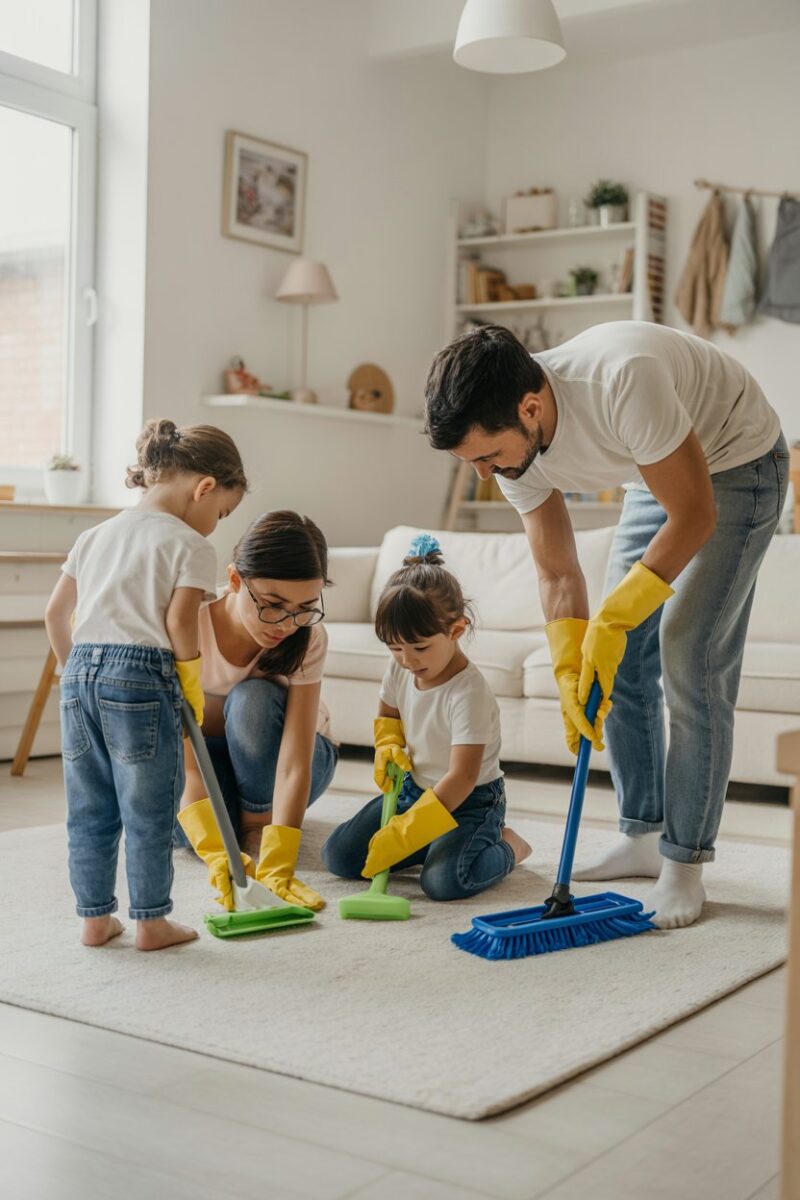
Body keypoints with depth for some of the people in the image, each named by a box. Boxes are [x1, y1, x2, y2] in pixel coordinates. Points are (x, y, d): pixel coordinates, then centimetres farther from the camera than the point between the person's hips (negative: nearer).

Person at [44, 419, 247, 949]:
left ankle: (95, 917, 22)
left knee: (89, 808, 13)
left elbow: (55, 614, 17)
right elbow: (180, 620, -13)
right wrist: (193, 688, -1)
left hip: (81, 672, 7)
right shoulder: (190, 545, -2)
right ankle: (152, 921, 13)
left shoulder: (96, 536, 18)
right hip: (140, 677, -6)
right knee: (148, 810, 5)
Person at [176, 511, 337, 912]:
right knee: (185, 828, -31)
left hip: (274, 755, -1)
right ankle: (238, 814, 5)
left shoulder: (308, 638, -29)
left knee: (253, 697, -33)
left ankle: (259, 824, -12)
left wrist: (277, 868, -45)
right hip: (212, 755, 1)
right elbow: (186, 760, -33)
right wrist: (215, 853, -47)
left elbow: (295, 763, -35)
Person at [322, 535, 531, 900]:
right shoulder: (399, 671, -5)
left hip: (469, 801, -7)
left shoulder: (468, 693, -27)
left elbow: (461, 778, -30)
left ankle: (506, 847, 1)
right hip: (414, 788, 7)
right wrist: (388, 746, -5)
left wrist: (402, 835, -32)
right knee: (338, 856, -4)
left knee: (444, 881, -31)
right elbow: (387, 715, 19)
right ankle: (436, 844, 11)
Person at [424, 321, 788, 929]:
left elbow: (695, 515, -31)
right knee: (619, 659, 3)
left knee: (689, 655, -15)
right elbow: (558, 574, -7)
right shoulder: (514, 444, -17)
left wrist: (612, 618, -28)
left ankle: (685, 863, -6)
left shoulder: (622, 379, -41)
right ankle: (643, 838, 16)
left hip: (737, 462, -7)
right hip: (659, 473, 7)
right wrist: (570, 674, -17)